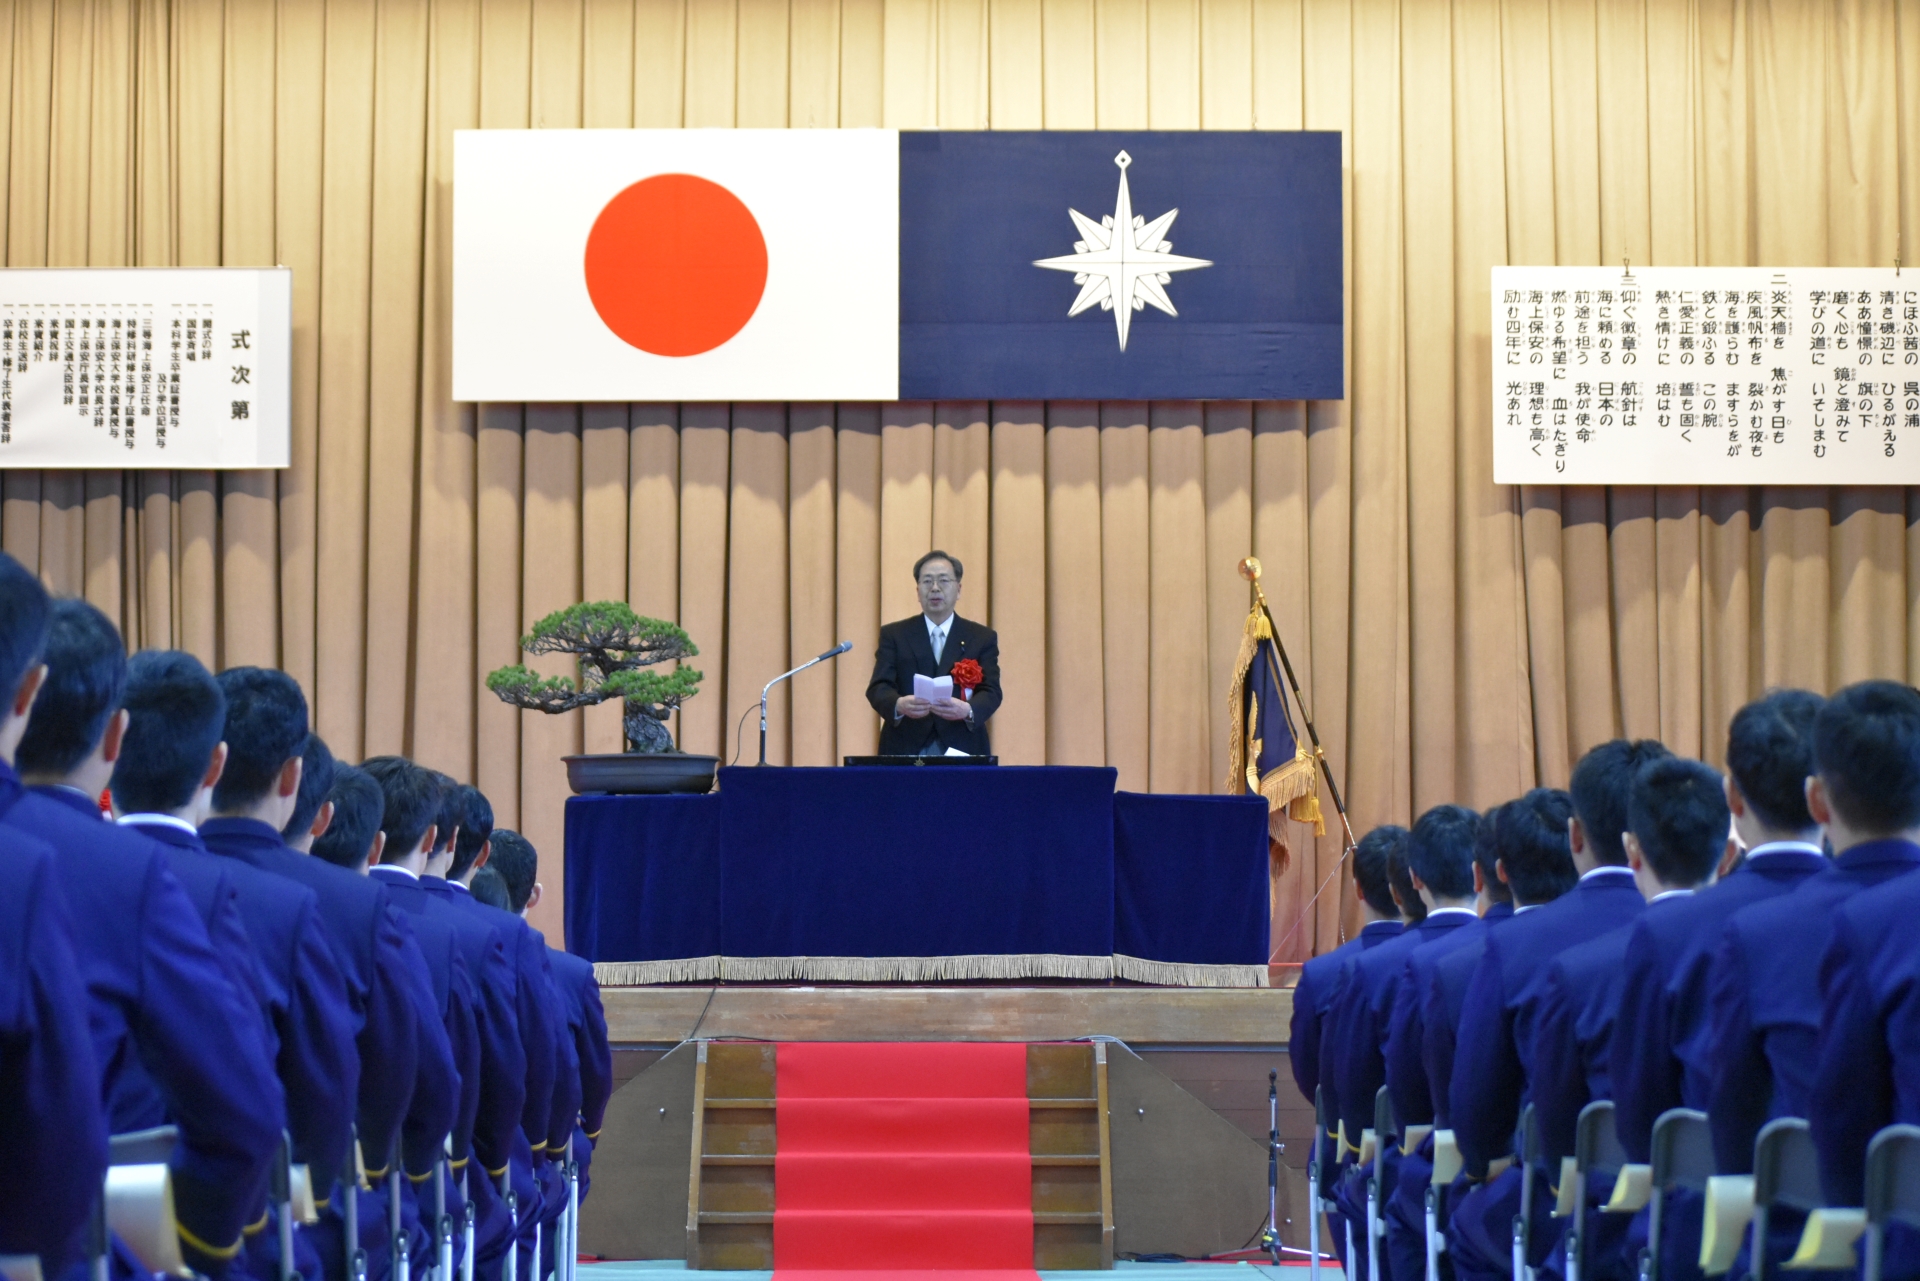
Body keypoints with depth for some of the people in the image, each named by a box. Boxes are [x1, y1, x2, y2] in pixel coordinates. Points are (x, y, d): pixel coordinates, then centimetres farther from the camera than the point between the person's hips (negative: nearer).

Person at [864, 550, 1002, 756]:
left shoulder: (982, 638, 9)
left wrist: (968, 710, -25)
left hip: (961, 748, 0)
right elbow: (878, 688, -3)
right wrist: (898, 705, -26)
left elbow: (991, 692, -2)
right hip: (906, 749, 0)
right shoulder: (894, 635, 9)